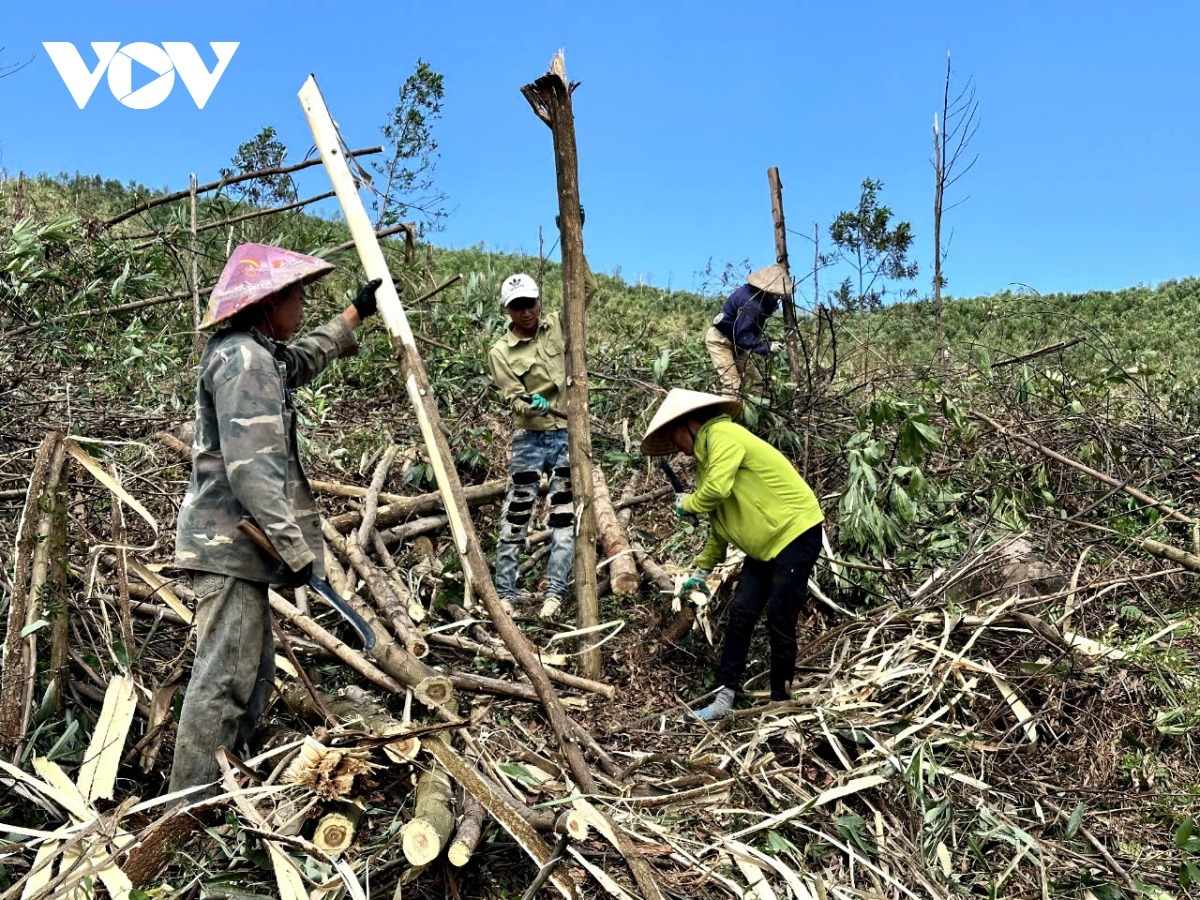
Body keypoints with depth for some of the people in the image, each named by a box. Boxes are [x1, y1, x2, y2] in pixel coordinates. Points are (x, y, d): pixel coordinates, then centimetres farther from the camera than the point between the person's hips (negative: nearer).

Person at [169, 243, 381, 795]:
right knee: (224, 678, -7)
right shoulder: (243, 358, -15)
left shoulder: (257, 353, 16)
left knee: (253, 671, 16)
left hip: (233, 542, 11)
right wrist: (295, 546, -25)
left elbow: (301, 360, 40)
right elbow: (251, 468, -24)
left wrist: (355, 314, 45)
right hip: (232, 542, -11)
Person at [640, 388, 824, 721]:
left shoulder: (722, 435, -15)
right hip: (764, 544, 9)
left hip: (796, 531, -9)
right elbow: (719, 525, 19)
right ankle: (724, 697, 4)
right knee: (741, 613, 1)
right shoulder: (707, 458, 15)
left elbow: (717, 489, -29)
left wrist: (687, 503, -7)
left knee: (779, 618, -7)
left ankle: (781, 700, 7)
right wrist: (700, 571, 16)